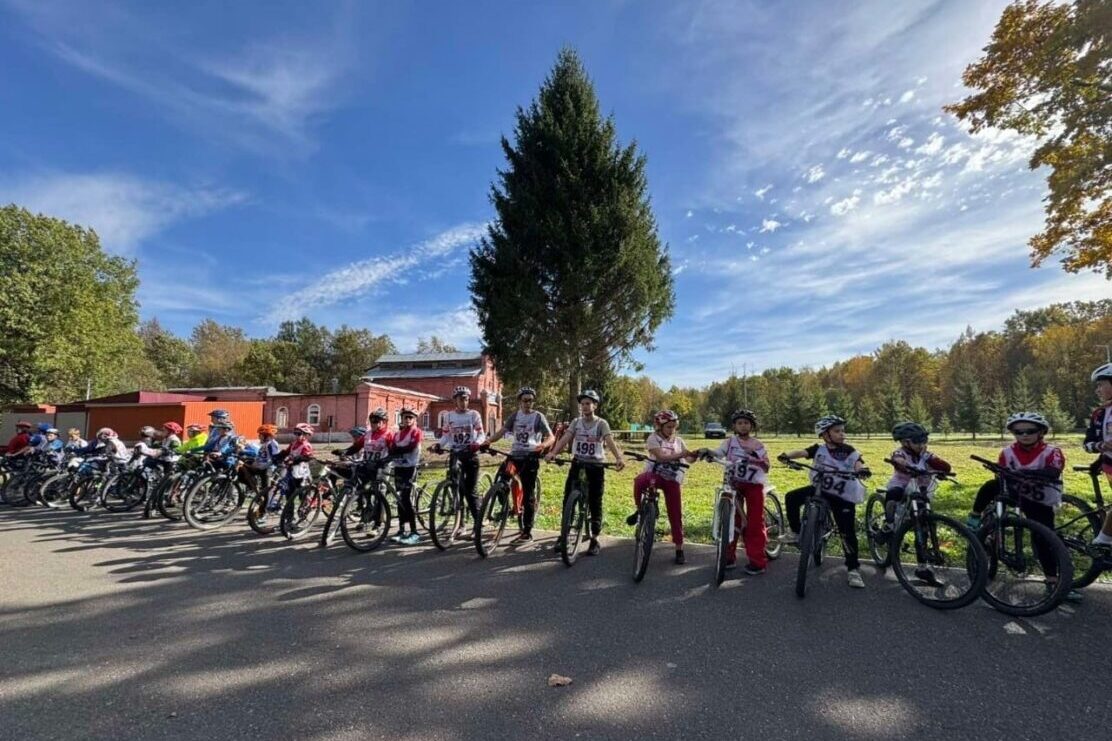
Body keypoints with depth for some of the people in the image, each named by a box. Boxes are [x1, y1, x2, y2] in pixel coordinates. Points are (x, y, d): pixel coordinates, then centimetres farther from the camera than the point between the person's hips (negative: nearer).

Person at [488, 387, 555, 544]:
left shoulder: (538, 416, -1)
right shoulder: (515, 415, 10)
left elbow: (551, 437, -8)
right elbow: (502, 432, 3)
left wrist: (543, 445, -31)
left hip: (530, 457, -4)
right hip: (514, 456, 4)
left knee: (528, 495, -1)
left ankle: (527, 532, 6)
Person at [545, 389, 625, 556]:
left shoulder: (601, 423, -7)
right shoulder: (576, 422, 3)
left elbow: (610, 441, -23)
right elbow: (565, 438, -10)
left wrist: (618, 458, -42)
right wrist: (553, 453, -28)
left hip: (596, 466, -3)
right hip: (577, 464, 3)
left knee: (595, 503, 2)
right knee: (567, 500, 2)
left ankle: (594, 540, 14)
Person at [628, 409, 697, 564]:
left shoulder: (678, 440, 8)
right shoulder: (653, 438, -5)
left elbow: (689, 458, -2)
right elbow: (661, 457, -20)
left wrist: (695, 454, -24)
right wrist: (681, 454, -29)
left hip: (672, 479, 3)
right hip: (655, 473, -3)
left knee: (675, 513, 2)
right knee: (639, 481, -38)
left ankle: (679, 549, 15)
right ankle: (639, 510, -13)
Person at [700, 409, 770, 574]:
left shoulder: (758, 445, 3)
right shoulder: (729, 442, 4)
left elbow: (766, 467, -3)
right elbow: (717, 454, -10)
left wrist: (756, 458, -22)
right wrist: (707, 452, -32)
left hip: (754, 485, -1)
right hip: (734, 484, 1)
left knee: (755, 523, -1)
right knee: (731, 520, 5)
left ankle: (758, 561, 7)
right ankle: (729, 556, 17)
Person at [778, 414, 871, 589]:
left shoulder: (848, 450, -7)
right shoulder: (818, 449, -1)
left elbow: (858, 463, -23)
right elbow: (802, 452, -15)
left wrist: (862, 469, -47)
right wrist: (787, 455, -36)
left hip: (843, 496, -2)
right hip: (819, 489, 2)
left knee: (848, 533, -3)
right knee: (792, 497, -16)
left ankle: (853, 569, 14)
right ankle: (796, 532, 3)